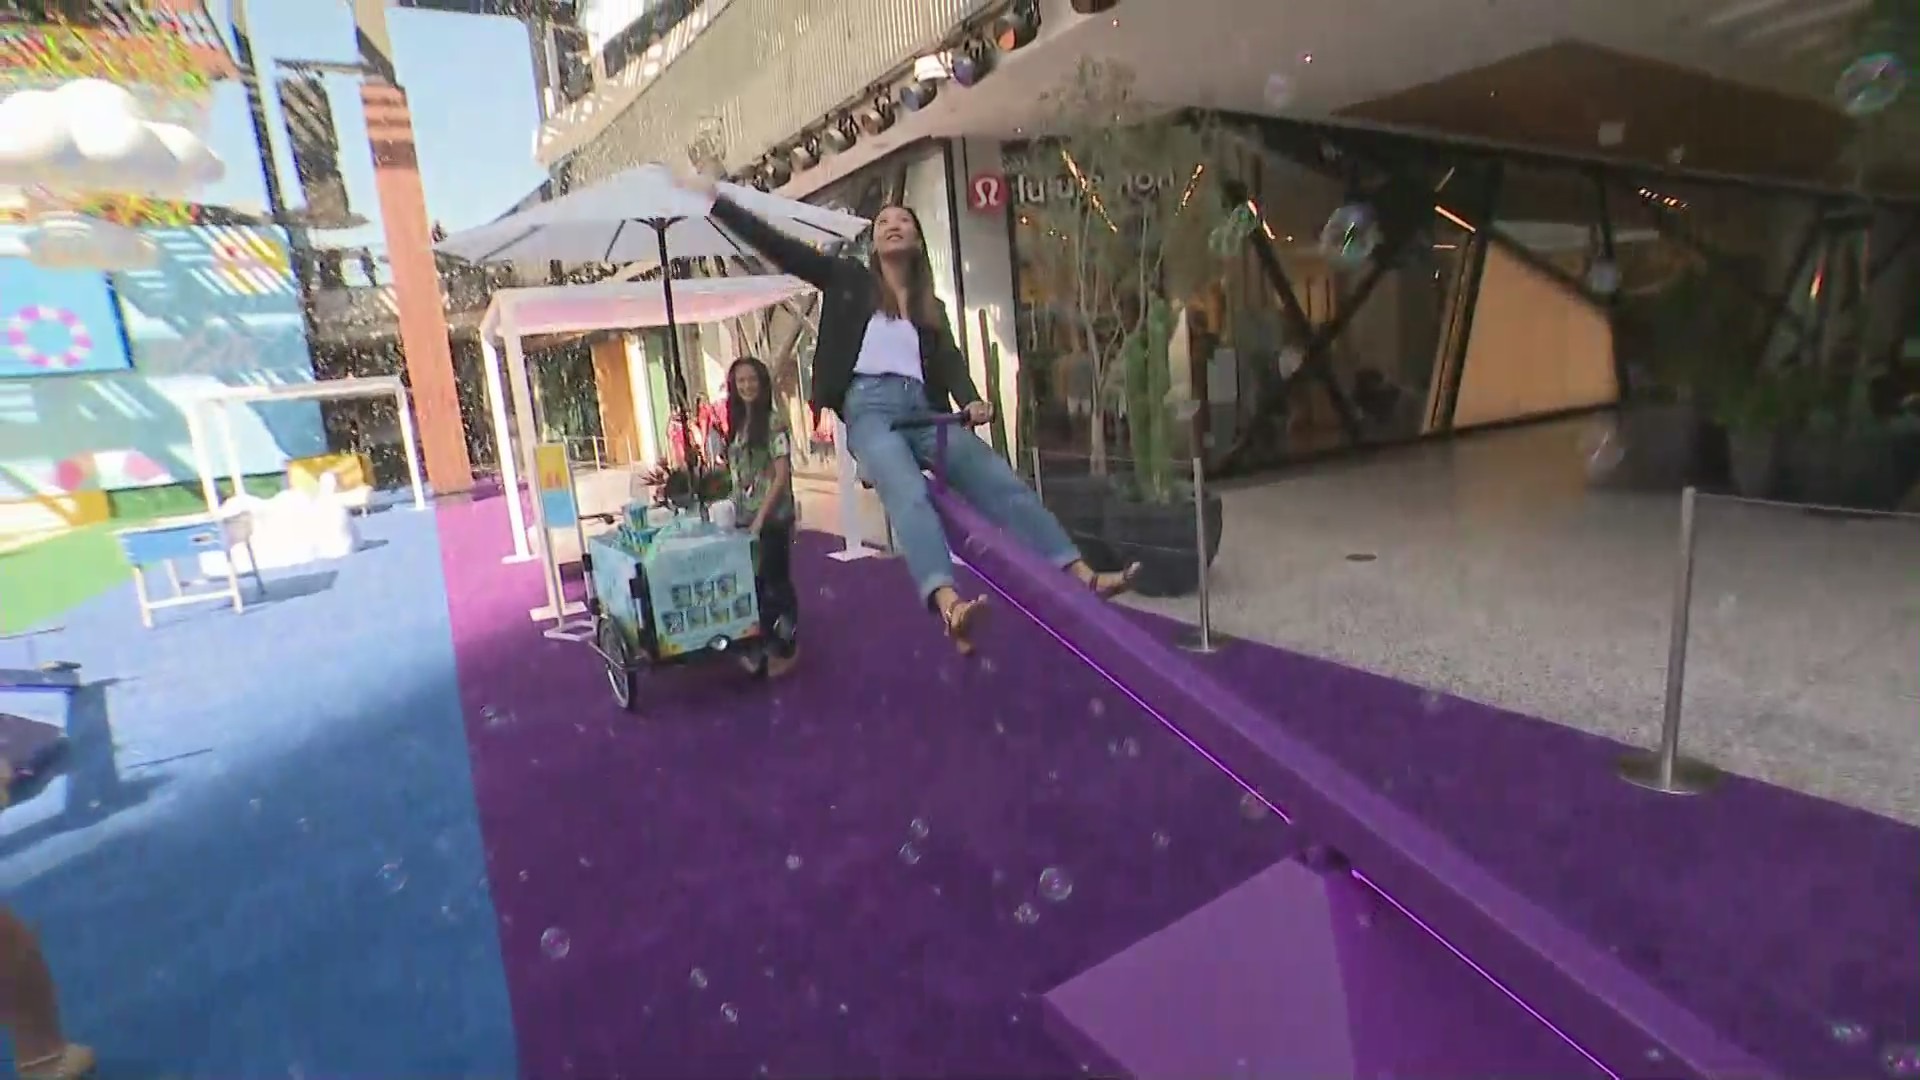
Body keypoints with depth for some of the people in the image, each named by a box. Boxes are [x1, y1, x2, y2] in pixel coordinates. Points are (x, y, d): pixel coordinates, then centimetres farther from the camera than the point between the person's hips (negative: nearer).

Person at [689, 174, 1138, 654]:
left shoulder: (932, 307, 26)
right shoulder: (849, 279, 19)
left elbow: (949, 360, 11)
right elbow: (777, 246, 15)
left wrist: (970, 400, -11)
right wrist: (717, 199, 11)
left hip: (923, 409, 4)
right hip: (869, 405, -3)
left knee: (1000, 480, -18)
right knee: (907, 493, -33)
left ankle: (1081, 576, -27)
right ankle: (949, 604, -54)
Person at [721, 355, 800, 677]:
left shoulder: (774, 421, -9)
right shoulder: (736, 425, 12)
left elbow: (782, 476, -14)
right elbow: (737, 474, 14)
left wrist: (761, 517, -18)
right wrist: (737, 513, 6)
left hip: (772, 517, -7)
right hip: (744, 518, 7)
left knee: (775, 582, 1)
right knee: (753, 583, 12)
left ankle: (786, 648, 14)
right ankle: (763, 645, 26)